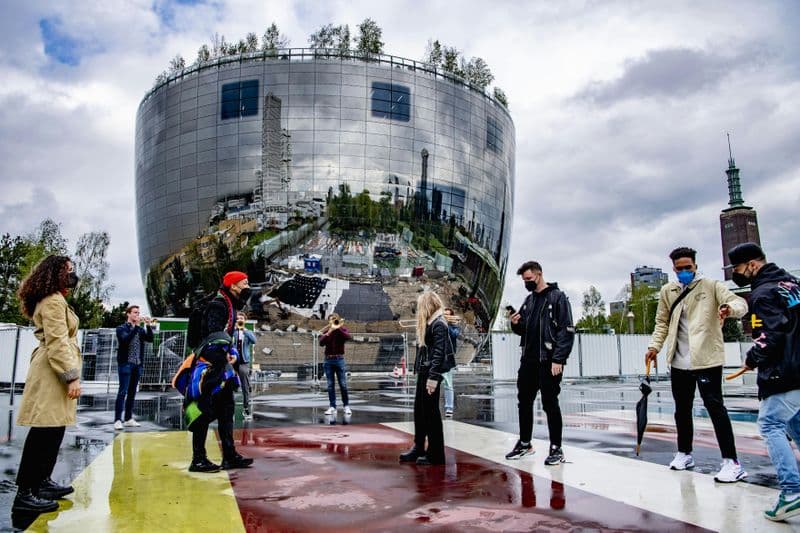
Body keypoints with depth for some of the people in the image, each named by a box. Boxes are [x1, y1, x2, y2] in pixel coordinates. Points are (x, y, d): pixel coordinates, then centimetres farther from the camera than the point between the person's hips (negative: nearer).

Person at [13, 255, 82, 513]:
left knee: (53, 430, 15)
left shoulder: (56, 300, 20)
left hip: (54, 371, 11)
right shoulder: (53, 302, -13)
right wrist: (72, 376, -22)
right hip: (53, 371, -11)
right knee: (45, 432, -8)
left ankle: (42, 482, 25)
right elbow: (57, 342, -20)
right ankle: (25, 494, -4)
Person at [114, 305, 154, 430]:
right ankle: (117, 420, -7)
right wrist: (136, 326, -23)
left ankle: (128, 419, 13)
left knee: (132, 392, 8)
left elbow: (150, 339, 0)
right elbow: (126, 339, -19)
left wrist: (148, 325, -11)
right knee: (123, 392, -8)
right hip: (125, 364, -5)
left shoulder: (140, 330, 14)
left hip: (137, 365, 5)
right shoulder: (121, 328, -1)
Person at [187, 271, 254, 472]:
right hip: (211, 366, -10)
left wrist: (232, 353, 10)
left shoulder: (230, 306, 17)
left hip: (222, 366, 11)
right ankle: (198, 460, 5)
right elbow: (214, 336, -22)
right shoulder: (218, 305, -14)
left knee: (226, 411, 12)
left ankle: (230, 456, 19)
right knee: (205, 412, -4)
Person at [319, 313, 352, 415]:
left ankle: (346, 406, 8)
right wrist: (329, 332, -19)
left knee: (343, 384, -1)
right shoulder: (325, 331, 6)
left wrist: (338, 328, -21)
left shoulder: (342, 330, 3)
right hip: (328, 360, 2)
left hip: (339, 359, -2)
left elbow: (349, 337, -19)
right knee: (330, 385, 4)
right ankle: (332, 406, 9)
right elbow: (321, 342, -10)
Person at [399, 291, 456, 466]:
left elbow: (439, 352, -20)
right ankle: (418, 448, 24)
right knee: (419, 409, 14)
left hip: (431, 372, -10)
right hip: (423, 371, 10)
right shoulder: (429, 323, 15)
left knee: (431, 411, -3)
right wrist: (419, 370, 15)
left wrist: (433, 377, -23)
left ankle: (435, 454, 7)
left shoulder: (438, 324, -14)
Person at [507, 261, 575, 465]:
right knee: (524, 402, 12)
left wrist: (558, 360, -20)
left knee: (550, 404, -1)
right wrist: (516, 324, -1)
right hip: (528, 360, 7)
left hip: (548, 362, -7)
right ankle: (524, 443, 26)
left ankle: (556, 448, 12)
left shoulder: (557, 297, -6)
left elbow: (567, 330, -13)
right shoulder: (529, 300, 15)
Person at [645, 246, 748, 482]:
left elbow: (739, 302, -15)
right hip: (679, 361, 5)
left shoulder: (711, 286, -2)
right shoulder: (667, 291, 10)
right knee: (682, 409, 15)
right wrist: (655, 346, 6)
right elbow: (662, 322, 17)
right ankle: (684, 453, 31)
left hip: (706, 358, -5)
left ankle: (731, 462, -2)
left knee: (715, 406, -8)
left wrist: (731, 308, -37)